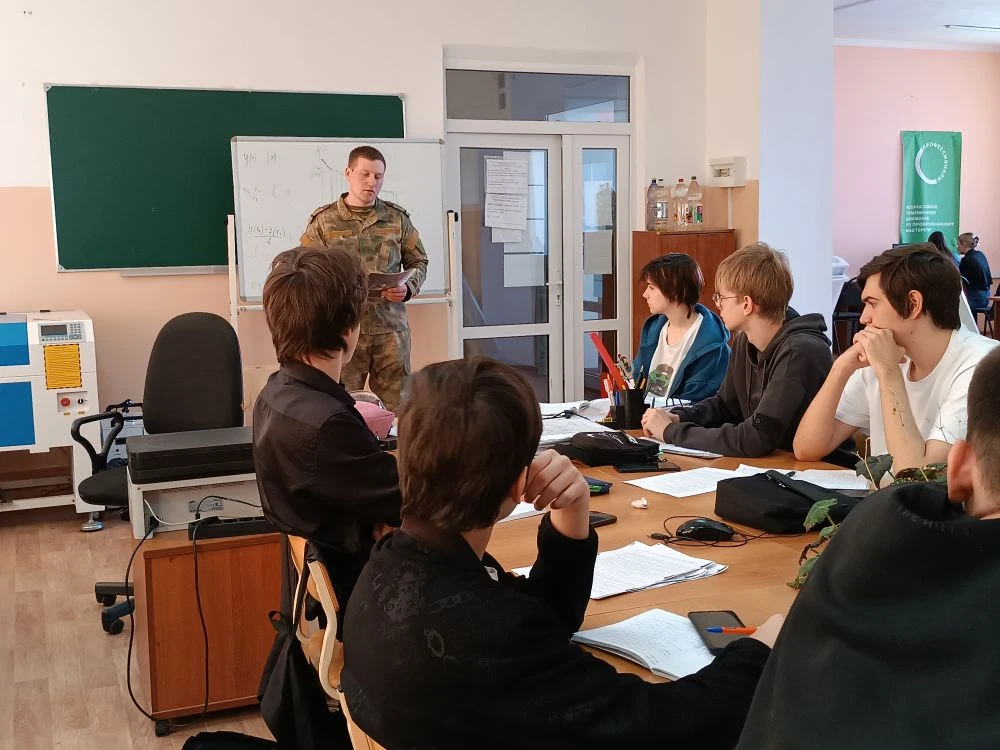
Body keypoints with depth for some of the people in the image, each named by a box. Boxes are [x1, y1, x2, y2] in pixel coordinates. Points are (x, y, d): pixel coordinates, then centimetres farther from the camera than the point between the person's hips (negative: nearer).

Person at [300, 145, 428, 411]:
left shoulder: (398, 218, 8)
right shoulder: (323, 220, 2)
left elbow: (418, 262, 15)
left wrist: (408, 288, -5)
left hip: (390, 327, 2)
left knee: (396, 407, 5)